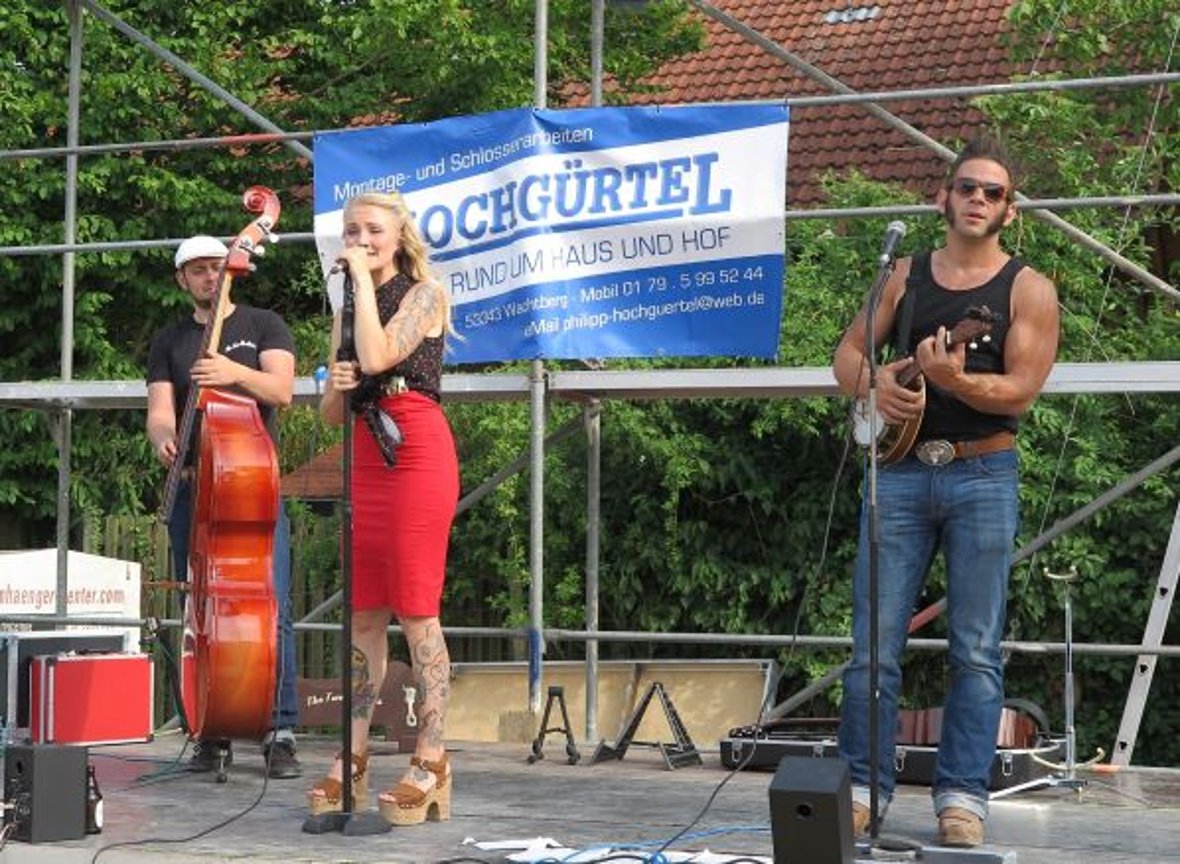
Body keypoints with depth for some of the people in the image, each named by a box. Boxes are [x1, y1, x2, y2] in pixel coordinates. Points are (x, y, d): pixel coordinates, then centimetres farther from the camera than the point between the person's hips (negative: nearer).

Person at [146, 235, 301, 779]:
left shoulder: (263, 326, 9)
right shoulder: (169, 342, 15)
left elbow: (281, 390, -6)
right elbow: (159, 410, 4)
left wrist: (237, 373, -26)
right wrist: (164, 438, -20)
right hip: (193, 489, 3)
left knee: (271, 608, -11)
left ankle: (281, 733, -9)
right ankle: (212, 735, 10)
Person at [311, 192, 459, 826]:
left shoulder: (424, 295, 1)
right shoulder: (346, 312, 19)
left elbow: (376, 357, -17)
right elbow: (331, 413, 19)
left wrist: (364, 277, -8)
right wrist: (334, 388, -3)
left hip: (415, 452, -6)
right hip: (362, 458, 6)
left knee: (416, 612, -8)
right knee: (362, 615, 6)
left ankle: (430, 764, -5)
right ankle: (353, 761, 10)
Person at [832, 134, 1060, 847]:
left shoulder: (1028, 289, 2)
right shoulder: (905, 276, 12)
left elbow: (1021, 390, -8)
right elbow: (848, 352, 14)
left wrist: (953, 380, -26)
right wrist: (874, 383, -9)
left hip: (983, 475, -2)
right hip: (900, 471, 3)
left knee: (976, 650, 0)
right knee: (874, 643, 1)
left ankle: (963, 797, 5)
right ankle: (862, 786, 9)